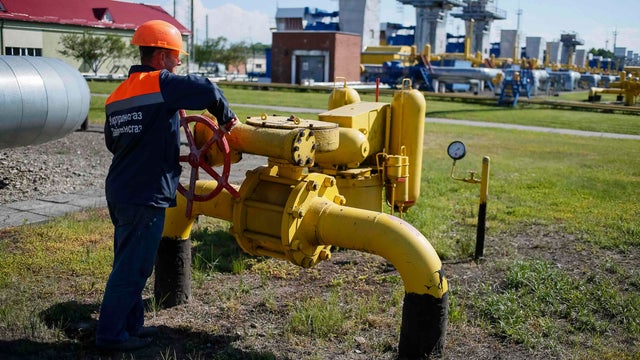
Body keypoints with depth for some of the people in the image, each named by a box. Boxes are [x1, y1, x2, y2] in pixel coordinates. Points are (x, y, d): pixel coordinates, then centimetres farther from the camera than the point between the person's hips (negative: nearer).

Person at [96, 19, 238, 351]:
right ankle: (110, 334, 11)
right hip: (146, 196, -9)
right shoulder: (160, 84, -13)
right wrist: (225, 118, -4)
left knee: (129, 263, 18)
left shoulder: (118, 94, 12)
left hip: (120, 191, 9)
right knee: (131, 269, 1)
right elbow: (207, 90, -21)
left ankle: (130, 324, 29)